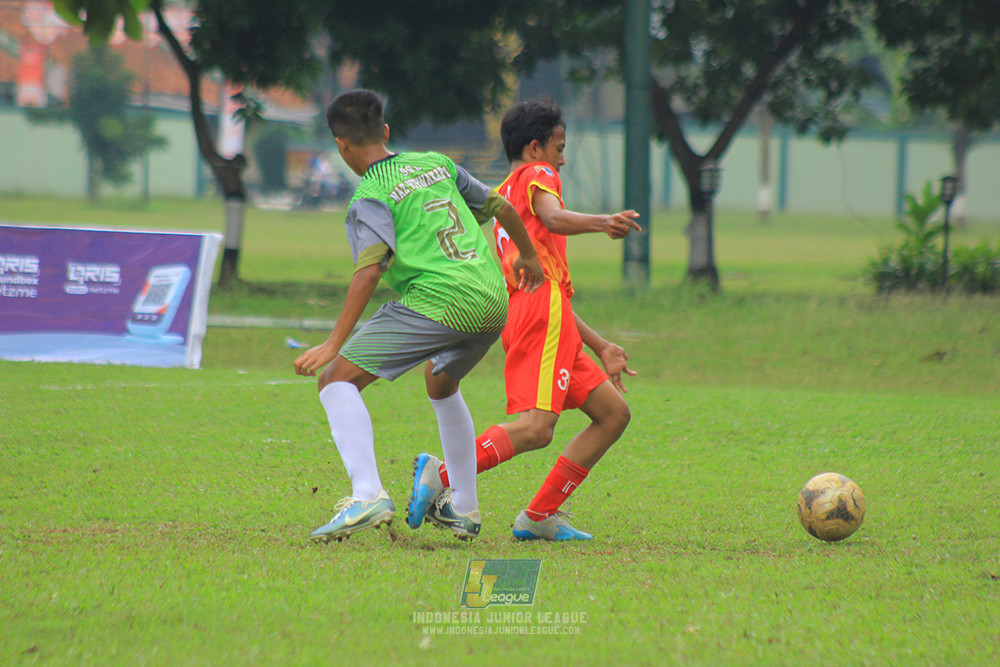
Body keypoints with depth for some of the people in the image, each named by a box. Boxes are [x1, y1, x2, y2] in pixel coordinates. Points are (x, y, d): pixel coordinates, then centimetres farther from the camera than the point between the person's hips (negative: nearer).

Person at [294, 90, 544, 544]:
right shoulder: (436, 163, 20)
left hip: (438, 302, -7)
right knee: (440, 382, 34)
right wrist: (527, 256, 48)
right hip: (494, 303, 7)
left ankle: (367, 494, -24)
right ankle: (464, 510, 36)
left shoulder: (371, 196, 0)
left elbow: (371, 268, -15)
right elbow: (501, 207, 28)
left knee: (339, 379, -4)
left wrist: (334, 343, -18)